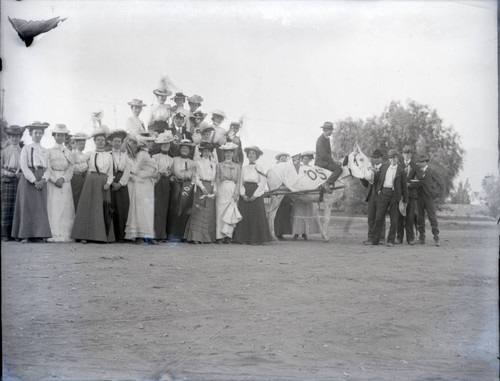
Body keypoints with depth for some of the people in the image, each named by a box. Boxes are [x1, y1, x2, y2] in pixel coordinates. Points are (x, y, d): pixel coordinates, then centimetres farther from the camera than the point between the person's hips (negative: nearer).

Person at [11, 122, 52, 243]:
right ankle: (25, 235, -2)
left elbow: (48, 168, 9)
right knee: (27, 207, -4)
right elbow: (23, 167, -7)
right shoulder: (26, 149, 3)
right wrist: (34, 181, -15)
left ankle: (39, 235, 0)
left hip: (41, 182, 3)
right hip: (28, 180, -3)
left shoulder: (45, 151, 14)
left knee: (41, 208, -1)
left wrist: (43, 180, -10)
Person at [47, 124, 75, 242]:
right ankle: (55, 235, -8)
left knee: (66, 208, -4)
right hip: (52, 182, -2)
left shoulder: (69, 153, 15)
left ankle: (65, 235, -4)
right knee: (53, 207, -8)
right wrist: (55, 180, -14)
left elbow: (70, 170, 7)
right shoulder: (49, 151, 8)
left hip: (65, 182, 2)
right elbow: (48, 168, -1)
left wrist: (62, 179, -11)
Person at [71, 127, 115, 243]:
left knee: (103, 209, 0)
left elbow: (110, 174, 8)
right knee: (88, 207, -5)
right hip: (91, 181, -1)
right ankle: (85, 235, -4)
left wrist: (108, 183, -3)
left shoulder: (108, 156, 11)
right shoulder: (90, 154, 9)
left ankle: (102, 236, 4)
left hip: (103, 184, 1)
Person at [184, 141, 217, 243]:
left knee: (209, 213, 1)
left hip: (210, 189, 4)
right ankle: (196, 237, -10)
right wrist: (202, 187, -14)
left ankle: (207, 237, 3)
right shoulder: (198, 163, 5)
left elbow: (215, 179, 15)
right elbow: (196, 177, -1)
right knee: (199, 212, -9)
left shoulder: (213, 164, 17)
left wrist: (215, 191, 3)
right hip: (201, 188, -4)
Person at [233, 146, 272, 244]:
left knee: (256, 216, -5)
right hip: (245, 195, 2)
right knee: (244, 216, -2)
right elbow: (240, 182, 6)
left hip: (256, 194, -2)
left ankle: (255, 239, 0)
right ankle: (243, 238, 2)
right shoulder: (244, 169, 10)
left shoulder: (259, 169, 3)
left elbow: (262, 183, -4)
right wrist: (243, 194, -8)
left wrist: (255, 195, -12)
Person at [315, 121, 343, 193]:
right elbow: (323, 155, -24)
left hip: (326, 160, 10)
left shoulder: (327, 139, 14)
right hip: (321, 161, -10)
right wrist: (333, 161, -18)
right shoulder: (320, 140, -18)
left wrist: (332, 160, 9)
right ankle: (326, 184, -26)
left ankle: (331, 185, 25)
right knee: (338, 169, -24)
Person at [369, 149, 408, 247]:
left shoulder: (401, 171, 3)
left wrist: (405, 200, 4)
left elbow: (404, 186, 5)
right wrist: (378, 189, 3)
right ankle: (375, 240, 3)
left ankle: (391, 241, 8)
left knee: (394, 220, 0)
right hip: (383, 193, 2)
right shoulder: (384, 167, 13)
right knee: (379, 217, -1)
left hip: (395, 195, -2)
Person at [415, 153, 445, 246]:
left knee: (432, 218, -8)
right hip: (419, 197, 4)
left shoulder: (432, 172, -1)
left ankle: (436, 238, -5)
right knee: (420, 218, 3)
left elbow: (441, 183, 1)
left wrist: (437, 195, 0)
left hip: (429, 198, -4)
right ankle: (421, 238, 10)